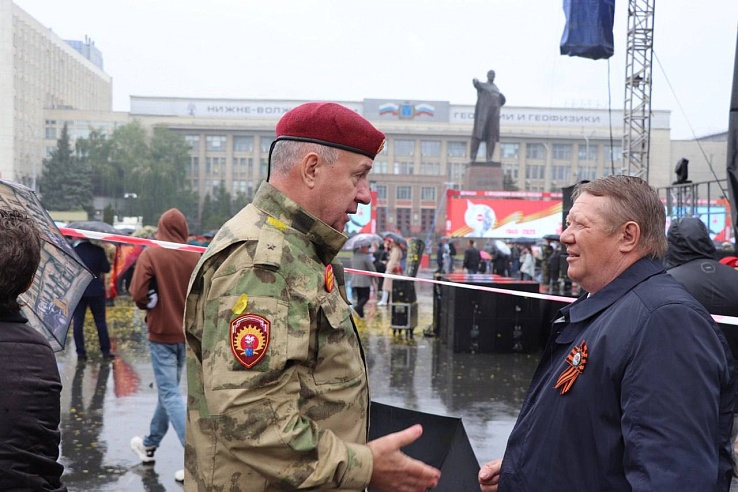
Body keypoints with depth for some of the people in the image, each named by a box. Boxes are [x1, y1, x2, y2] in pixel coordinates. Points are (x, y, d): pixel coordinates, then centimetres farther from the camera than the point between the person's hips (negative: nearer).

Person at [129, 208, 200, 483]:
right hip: (188, 334, 5)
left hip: (162, 333, -5)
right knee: (168, 389, 19)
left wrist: (149, 306, 4)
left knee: (170, 395, -2)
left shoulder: (151, 255, -12)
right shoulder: (195, 257, -2)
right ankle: (150, 445, 34)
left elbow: (138, 295, -16)